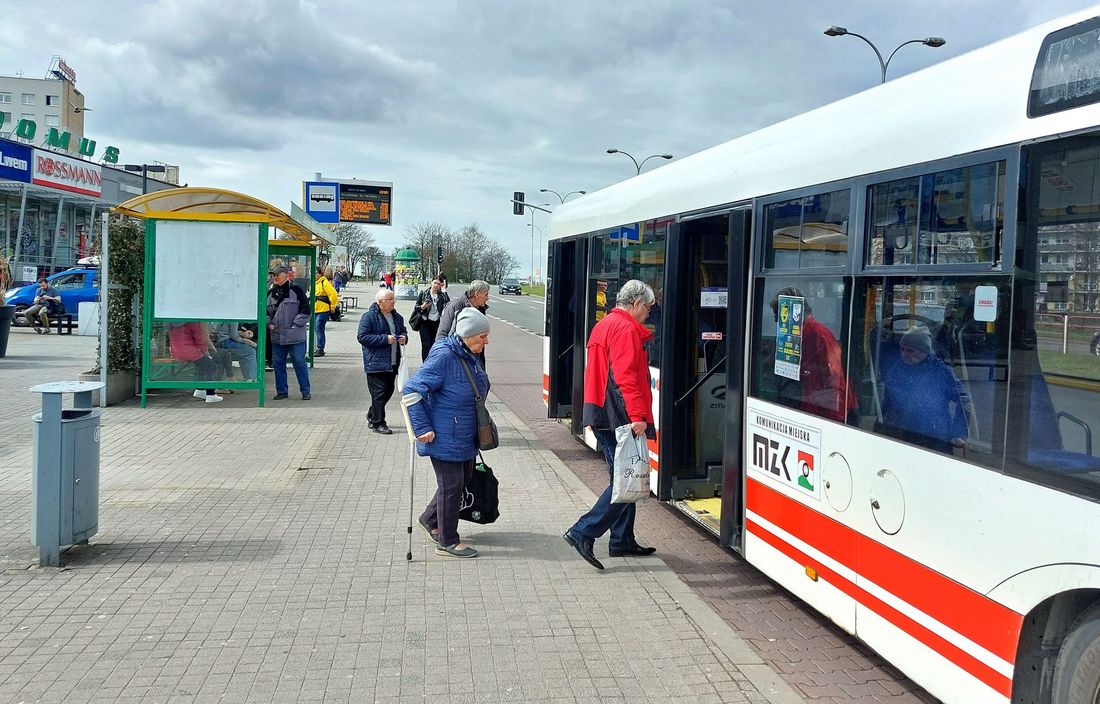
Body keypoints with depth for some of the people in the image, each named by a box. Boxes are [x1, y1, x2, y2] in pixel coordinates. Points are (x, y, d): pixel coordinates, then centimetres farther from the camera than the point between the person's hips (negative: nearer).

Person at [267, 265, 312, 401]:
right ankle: (282, 391, 19)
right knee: (278, 363, 9)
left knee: (299, 363, -2)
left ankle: (305, 391, 7)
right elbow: (266, 311, 22)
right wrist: (269, 324, 5)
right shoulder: (271, 293, 12)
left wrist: (295, 325, -10)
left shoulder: (296, 290, -5)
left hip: (295, 336, -6)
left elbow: (306, 310, -8)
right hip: (277, 336, 6)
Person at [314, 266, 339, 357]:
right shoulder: (314, 283, 14)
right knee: (317, 329, 11)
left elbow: (333, 295, -18)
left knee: (319, 329, -9)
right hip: (315, 310, 8)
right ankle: (318, 348, 19)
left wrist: (332, 307, -12)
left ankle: (320, 349, -5)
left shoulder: (325, 282, -12)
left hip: (323, 310, -8)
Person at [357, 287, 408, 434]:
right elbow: (362, 337, -17)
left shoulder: (396, 316, 11)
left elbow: (403, 330, 26)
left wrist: (404, 337, 1)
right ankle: (377, 423, 5)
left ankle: (372, 416, 31)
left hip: (392, 363, 7)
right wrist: (385, 339, -20)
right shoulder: (369, 316, -11)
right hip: (376, 363, -7)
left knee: (388, 390, 13)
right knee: (379, 393, -5)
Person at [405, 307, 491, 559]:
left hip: (465, 438, 9)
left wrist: (477, 430, 23)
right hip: (445, 438, -9)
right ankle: (448, 542, 16)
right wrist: (423, 428, -23)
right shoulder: (444, 356, -23)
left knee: (463, 480, 19)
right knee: (451, 486, 1)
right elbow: (412, 389, -23)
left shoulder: (469, 356, 5)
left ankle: (430, 519, 39)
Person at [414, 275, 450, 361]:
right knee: (426, 344, -9)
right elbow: (416, 306, 5)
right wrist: (422, 307, -16)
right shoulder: (424, 293, 1)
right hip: (425, 322, -2)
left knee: (433, 344, 8)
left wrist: (444, 291, -12)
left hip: (436, 323, 2)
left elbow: (448, 303, -16)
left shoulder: (442, 295, 3)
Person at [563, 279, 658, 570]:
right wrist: (637, 416, -27)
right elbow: (625, 377, -23)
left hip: (602, 416, 10)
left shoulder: (604, 325, 19)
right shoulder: (625, 329, -12)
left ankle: (623, 541, 22)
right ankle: (583, 532, -9)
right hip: (618, 418, -10)